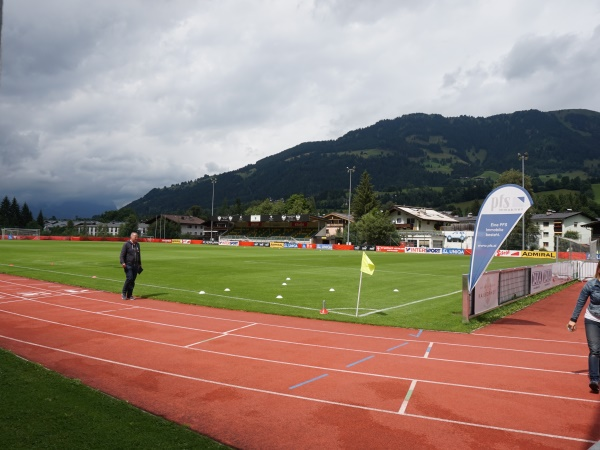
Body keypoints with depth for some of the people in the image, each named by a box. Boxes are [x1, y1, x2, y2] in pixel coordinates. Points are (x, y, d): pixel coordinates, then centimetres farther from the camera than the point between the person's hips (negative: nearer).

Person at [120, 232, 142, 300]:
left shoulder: (137, 245, 16)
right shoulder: (126, 244, -3)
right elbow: (122, 255, -8)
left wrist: (140, 264, 25)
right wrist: (122, 262, -21)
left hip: (135, 266, 6)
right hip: (128, 265, -6)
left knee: (133, 280, 5)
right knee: (129, 278, -15)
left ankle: (129, 295, 12)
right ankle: (123, 293, 1)